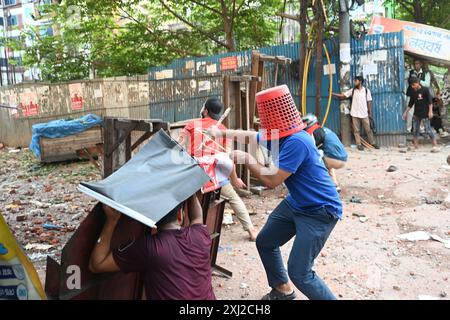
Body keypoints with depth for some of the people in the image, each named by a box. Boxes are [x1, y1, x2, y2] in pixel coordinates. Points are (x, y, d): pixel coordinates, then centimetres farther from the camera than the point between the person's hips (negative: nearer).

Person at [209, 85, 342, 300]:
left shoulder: (296, 142, -30)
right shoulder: (279, 134, 0)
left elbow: (271, 180, -25)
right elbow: (250, 136, 19)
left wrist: (246, 159, -13)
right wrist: (221, 133, 24)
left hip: (319, 211, -10)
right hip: (296, 204, 10)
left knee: (299, 273, -13)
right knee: (265, 242, 20)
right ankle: (283, 290, 40)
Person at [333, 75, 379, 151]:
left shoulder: (367, 90, -1)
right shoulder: (352, 90, 2)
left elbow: (369, 102, 2)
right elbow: (342, 96, 1)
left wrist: (370, 113, 1)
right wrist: (333, 94, -9)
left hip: (364, 114, -1)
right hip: (355, 114, 1)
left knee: (368, 129, 6)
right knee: (356, 130, 3)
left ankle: (373, 143, 18)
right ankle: (359, 144, 10)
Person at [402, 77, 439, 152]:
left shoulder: (425, 90, -7)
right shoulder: (413, 93, 9)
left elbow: (430, 101, -11)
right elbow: (410, 104, 17)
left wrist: (430, 111, -17)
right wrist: (406, 112, 16)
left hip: (425, 114, -6)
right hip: (416, 114, 6)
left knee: (428, 129, -8)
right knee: (416, 130, 8)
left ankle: (435, 146, -6)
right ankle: (415, 145, 16)